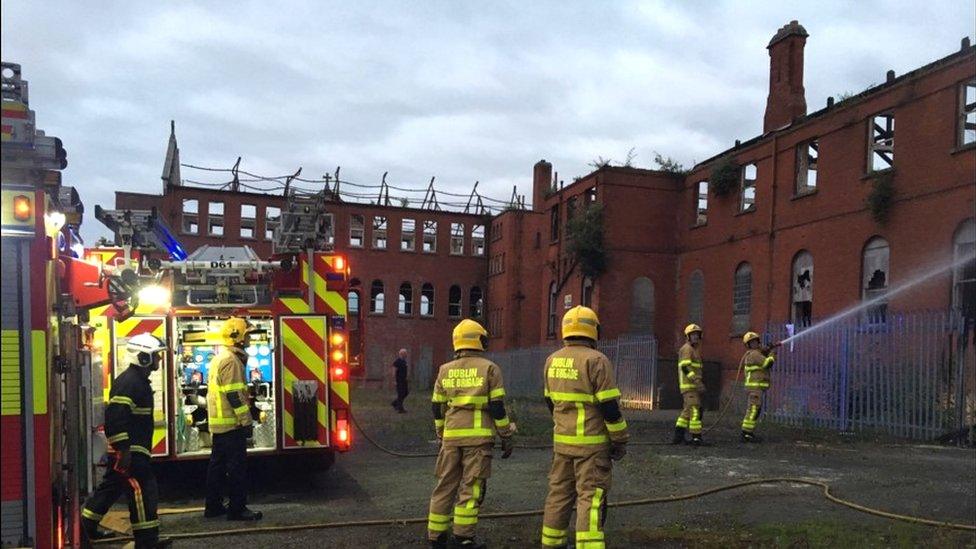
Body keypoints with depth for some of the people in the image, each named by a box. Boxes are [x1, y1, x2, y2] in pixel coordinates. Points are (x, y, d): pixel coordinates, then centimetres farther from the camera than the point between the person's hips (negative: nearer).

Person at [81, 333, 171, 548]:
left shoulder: (139, 381, 16)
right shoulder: (128, 382, -18)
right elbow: (116, 416, -24)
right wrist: (123, 450, -24)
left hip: (134, 449, 11)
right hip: (129, 451, -11)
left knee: (110, 487, 18)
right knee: (142, 491, -6)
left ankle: (86, 528, 29)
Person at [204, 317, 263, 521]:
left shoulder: (219, 358, 15)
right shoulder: (231, 360, -17)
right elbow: (234, 395, -21)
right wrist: (247, 422, -18)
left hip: (218, 423, 10)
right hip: (231, 423, -10)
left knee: (218, 464, 14)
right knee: (237, 466, -4)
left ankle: (213, 506, 21)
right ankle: (237, 508, 0)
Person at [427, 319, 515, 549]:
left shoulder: (445, 370, 9)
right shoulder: (489, 368, -3)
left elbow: (437, 407, 13)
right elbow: (497, 407, -7)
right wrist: (506, 437, 1)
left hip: (452, 436, 4)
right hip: (479, 436, -4)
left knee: (445, 485, 11)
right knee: (471, 487, 2)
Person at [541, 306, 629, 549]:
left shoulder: (553, 360, 6)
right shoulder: (596, 360, -15)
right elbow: (610, 406, -15)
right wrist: (620, 440, -5)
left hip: (561, 440, 6)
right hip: (591, 443, -6)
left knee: (559, 493, 16)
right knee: (591, 497, -2)